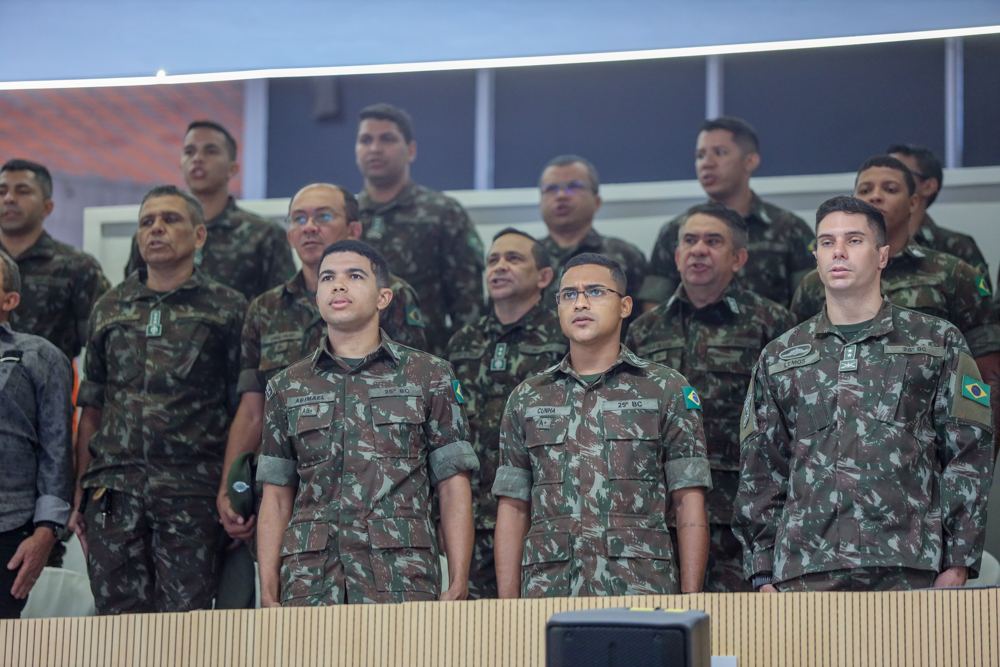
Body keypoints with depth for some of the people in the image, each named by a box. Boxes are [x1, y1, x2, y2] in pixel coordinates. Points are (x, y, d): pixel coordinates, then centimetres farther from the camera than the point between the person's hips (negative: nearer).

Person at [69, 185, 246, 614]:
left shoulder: (227, 309, 7)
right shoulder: (109, 309, 17)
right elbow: (91, 409, 16)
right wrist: (80, 497, 9)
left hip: (192, 495, -3)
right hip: (113, 493, 3)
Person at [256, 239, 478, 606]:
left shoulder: (430, 377, 10)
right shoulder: (287, 387, 16)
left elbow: (454, 488, 6)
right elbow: (276, 499, 14)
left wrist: (457, 589, -3)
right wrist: (269, 596, 4)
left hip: (403, 584, -2)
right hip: (309, 585, 2)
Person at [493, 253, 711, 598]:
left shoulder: (668, 390, 9)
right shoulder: (527, 398, 15)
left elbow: (689, 502, 4)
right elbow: (513, 509, 13)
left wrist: (690, 601, -5)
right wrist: (507, 609, 4)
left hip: (640, 592, -2)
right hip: (548, 593, 2)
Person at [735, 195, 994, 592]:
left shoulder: (937, 343, 11)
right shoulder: (778, 358, 18)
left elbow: (970, 454, 7)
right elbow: (759, 471, 17)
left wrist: (958, 563, -2)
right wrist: (763, 573, 8)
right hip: (804, 572, 2)